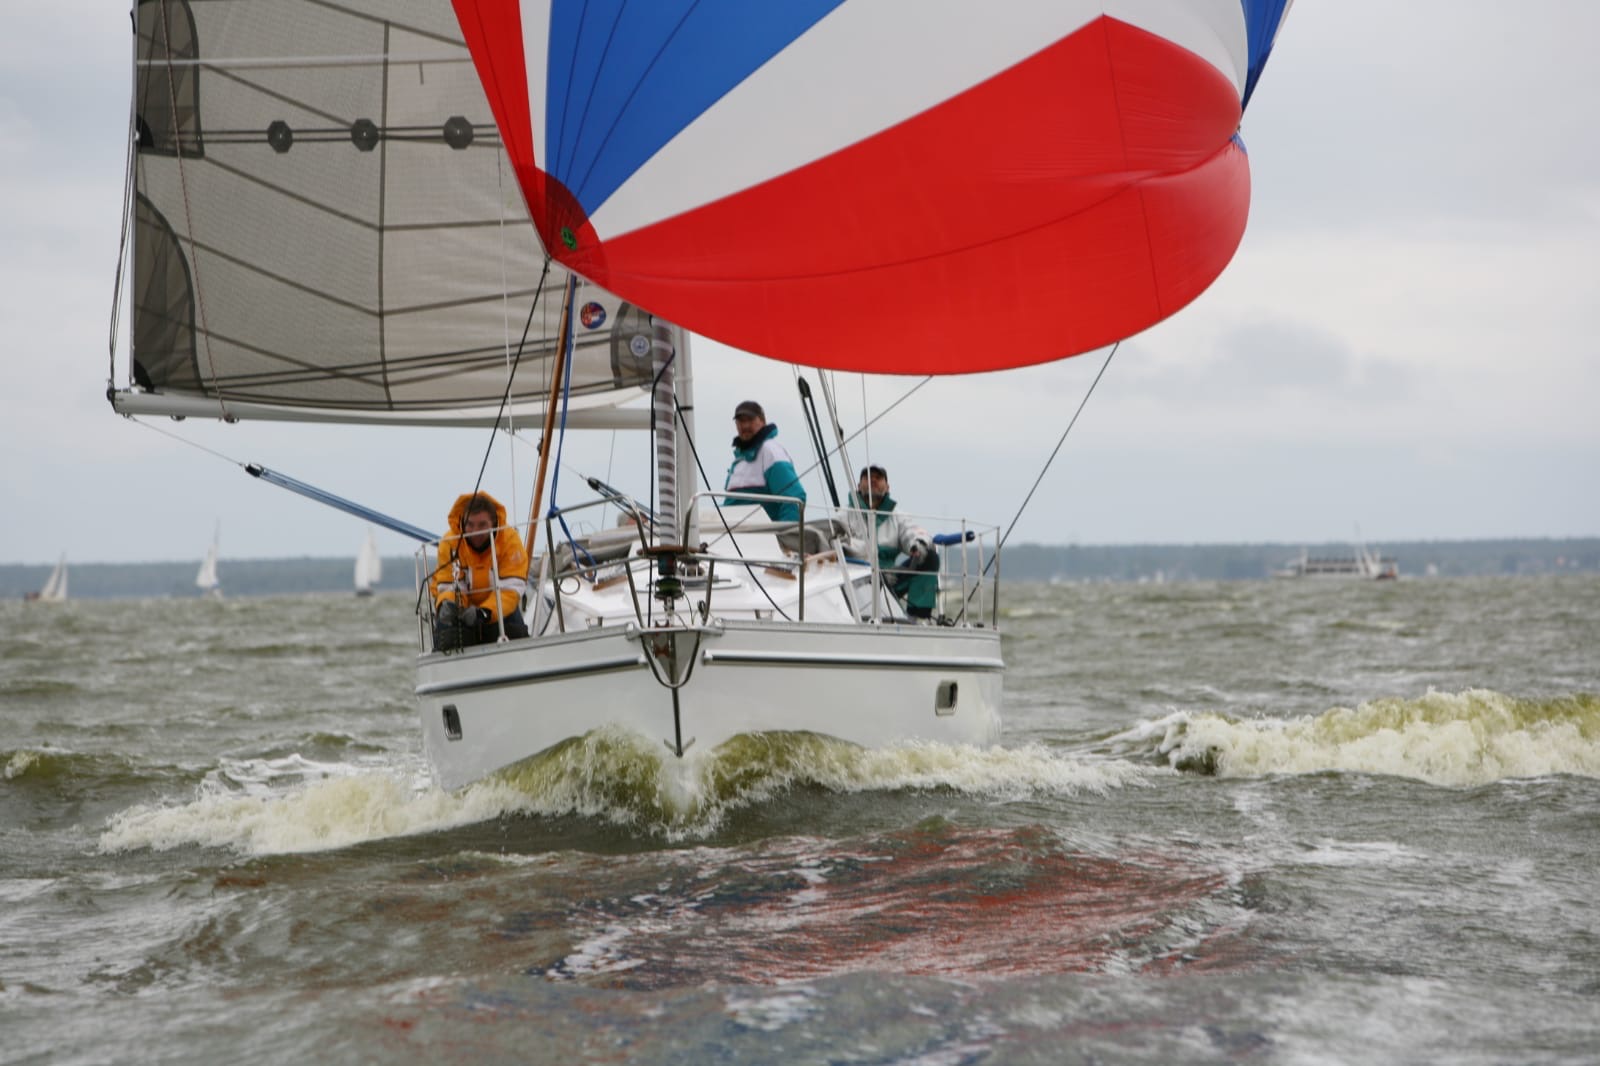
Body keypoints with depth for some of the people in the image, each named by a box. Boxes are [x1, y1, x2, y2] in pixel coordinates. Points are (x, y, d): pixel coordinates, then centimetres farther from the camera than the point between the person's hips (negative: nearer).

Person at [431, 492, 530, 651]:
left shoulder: (510, 539, -23)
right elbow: (449, 587, -21)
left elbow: (510, 588, -30)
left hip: (499, 607, 0)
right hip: (464, 606, 0)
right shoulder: (449, 542, -22)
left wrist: (484, 613, -47)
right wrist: (447, 605, -47)